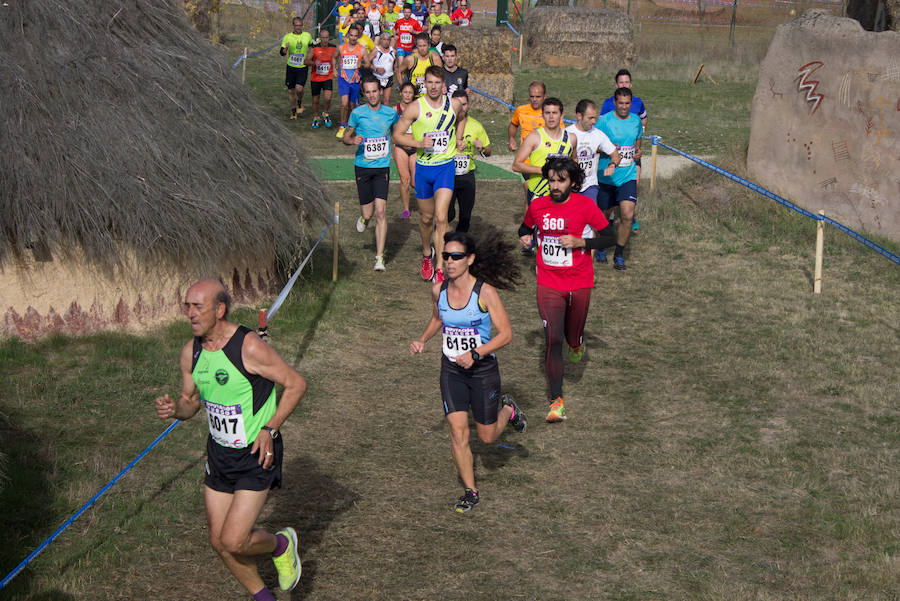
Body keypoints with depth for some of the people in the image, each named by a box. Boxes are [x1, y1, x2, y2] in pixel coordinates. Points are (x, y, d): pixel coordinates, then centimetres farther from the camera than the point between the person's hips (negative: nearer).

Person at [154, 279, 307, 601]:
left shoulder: (250, 347, -22)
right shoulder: (191, 351, -2)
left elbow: (296, 384, -13)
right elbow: (191, 401, 11)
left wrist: (269, 429, -20)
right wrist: (174, 408, -12)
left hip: (257, 454, -6)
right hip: (219, 453, 7)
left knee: (233, 541, -11)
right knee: (219, 542, 10)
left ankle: (281, 544, 21)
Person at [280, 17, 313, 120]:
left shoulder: (307, 36, 2)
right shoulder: (287, 37, -1)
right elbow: (282, 53, -4)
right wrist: (286, 48, -25)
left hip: (303, 67, -1)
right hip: (291, 67, 1)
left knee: (299, 88, -20)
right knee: (291, 90, 6)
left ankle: (300, 103, 12)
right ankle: (293, 111, 26)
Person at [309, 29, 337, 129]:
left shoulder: (334, 48, -2)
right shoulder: (314, 48, -8)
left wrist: (335, 68, -1)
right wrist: (314, 63, -25)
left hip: (327, 78, 0)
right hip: (315, 78, 0)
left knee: (328, 97, -19)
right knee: (315, 99, 10)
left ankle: (325, 113, 10)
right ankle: (316, 118, 33)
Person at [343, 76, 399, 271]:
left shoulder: (390, 113, 3)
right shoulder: (357, 113, -2)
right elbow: (346, 136, 8)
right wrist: (353, 140, -14)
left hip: (382, 167, 0)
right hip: (362, 166, 0)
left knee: (380, 211, -12)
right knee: (368, 213, 1)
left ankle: (380, 257, -7)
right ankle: (363, 218, 42)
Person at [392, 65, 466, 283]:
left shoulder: (454, 104, -1)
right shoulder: (415, 108, -8)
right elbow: (397, 134, -2)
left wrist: (458, 139, 10)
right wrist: (419, 143, -17)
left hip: (446, 166, 0)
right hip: (423, 167, 0)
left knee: (441, 217, -14)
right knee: (426, 218, 13)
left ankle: (440, 267, -11)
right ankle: (427, 254, 41)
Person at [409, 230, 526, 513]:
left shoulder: (485, 292, -18)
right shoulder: (439, 290, -4)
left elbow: (505, 333, -16)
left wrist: (475, 354, -26)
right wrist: (422, 339, 1)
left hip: (483, 370, -3)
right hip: (451, 370, 3)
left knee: (487, 436, 9)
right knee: (457, 431, -6)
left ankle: (507, 409, 43)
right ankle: (470, 491, 10)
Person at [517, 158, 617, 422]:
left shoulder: (585, 205, -7)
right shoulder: (537, 206, 0)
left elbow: (610, 237, -2)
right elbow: (525, 228, 21)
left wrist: (580, 242, -16)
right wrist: (525, 238, -3)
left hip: (579, 283, 0)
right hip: (548, 284, 0)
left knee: (573, 339, 12)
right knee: (553, 340, -11)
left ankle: (576, 342, 52)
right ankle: (556, 401, -6)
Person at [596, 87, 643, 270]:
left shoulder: (636, 121, 5)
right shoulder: (604, 121, -9)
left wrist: (638, 150, 4)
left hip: (628, 176, 2)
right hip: (607, 177, -2)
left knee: (627, 216, -13)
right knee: (604, 214, 12)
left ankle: (619, 255, 2)